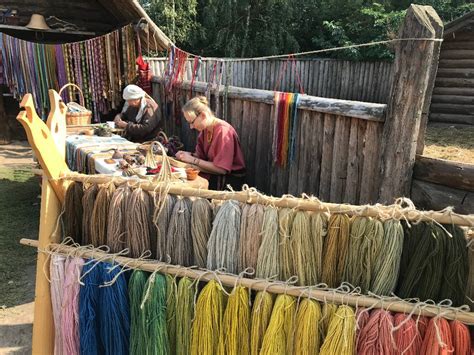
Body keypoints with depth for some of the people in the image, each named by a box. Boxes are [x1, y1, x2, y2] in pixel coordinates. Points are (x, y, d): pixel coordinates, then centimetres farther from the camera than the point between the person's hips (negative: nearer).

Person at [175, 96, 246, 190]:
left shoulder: (223, 131, -21)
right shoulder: (205, 128, 3)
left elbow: (221, 169, -23)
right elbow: (201, 155, 9)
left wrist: (193, 160, -18)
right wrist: (188, 155, -11)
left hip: (229, 179, -7)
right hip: (214, 173, 7)